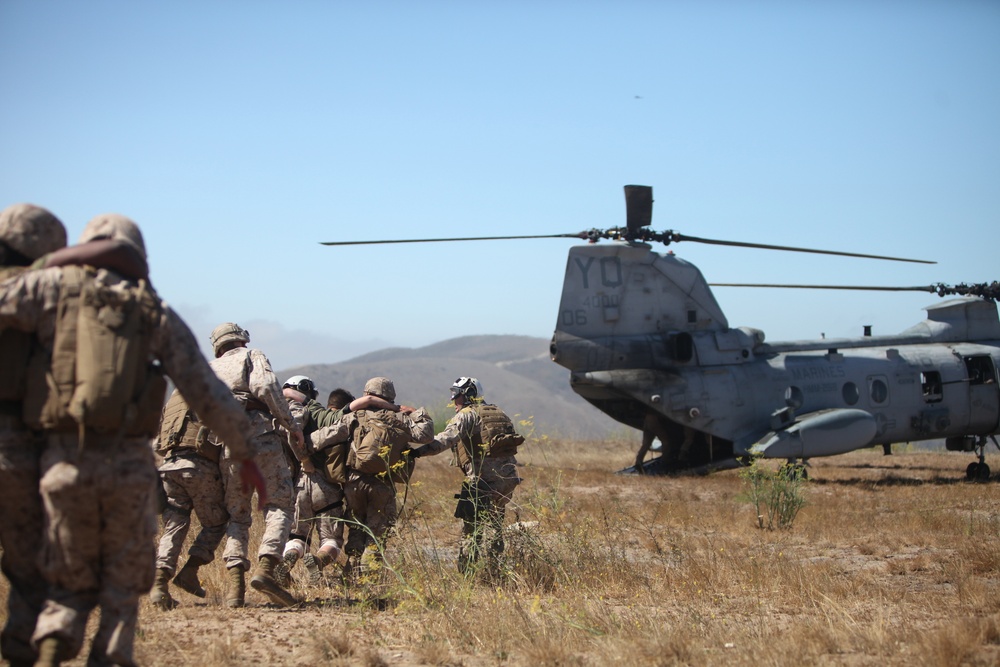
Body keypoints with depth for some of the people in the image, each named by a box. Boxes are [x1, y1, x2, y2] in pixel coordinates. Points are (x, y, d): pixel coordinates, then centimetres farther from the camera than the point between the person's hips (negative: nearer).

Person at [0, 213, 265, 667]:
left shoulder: (53, 287, 5)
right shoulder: (156, 313, 8)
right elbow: (209, 395, 8)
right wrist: (244, 453, 17)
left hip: (64, 461, 0)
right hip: (129, 464, 0)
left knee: (71, 582, 15)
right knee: (123, 585, 16)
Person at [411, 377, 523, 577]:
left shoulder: (467, 414, -3)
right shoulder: (497, 412, 23)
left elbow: (447, 438, -20)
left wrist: (419, 452, -28)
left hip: (483, 477, -8)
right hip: (508, 476, 8)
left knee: (471, 525, -3)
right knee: (494, 524, 18)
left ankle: (467, 572, -6)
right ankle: (493, 571, 19)